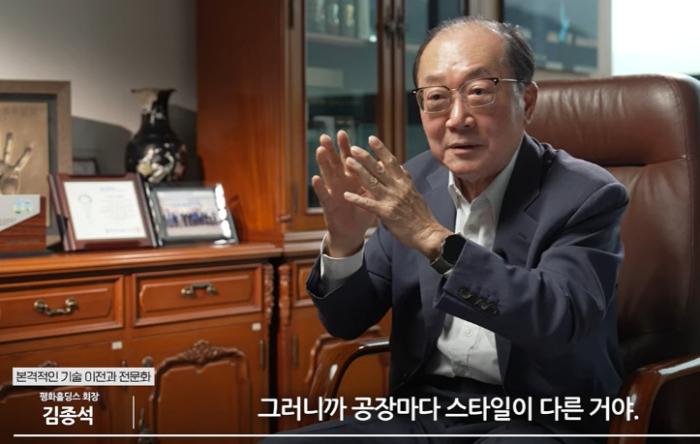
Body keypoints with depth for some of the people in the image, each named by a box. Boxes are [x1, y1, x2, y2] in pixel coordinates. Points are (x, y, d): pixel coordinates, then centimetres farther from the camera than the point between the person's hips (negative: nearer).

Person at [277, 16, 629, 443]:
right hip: (422, 409, 4)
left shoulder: (587, 195, -10)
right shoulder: (413, 183, 4)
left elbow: (558, 320, -26)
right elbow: (346, 321, 6)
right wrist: (343, 243, -15)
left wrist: (433, 238, -31)